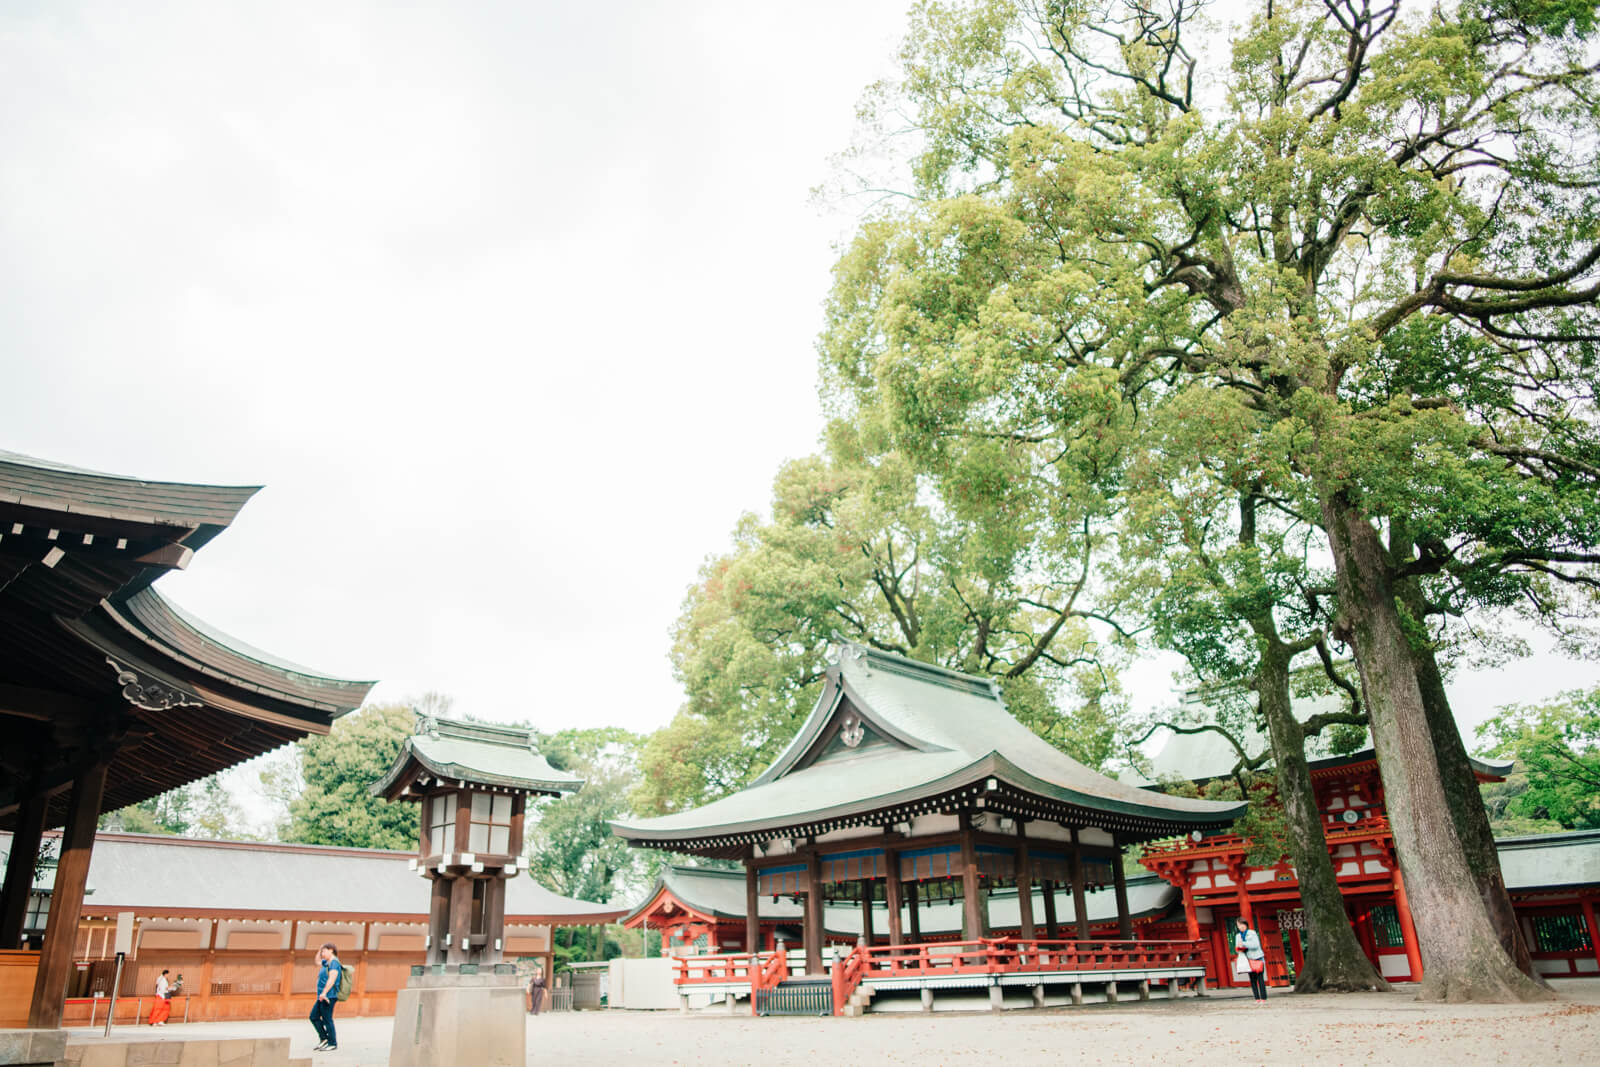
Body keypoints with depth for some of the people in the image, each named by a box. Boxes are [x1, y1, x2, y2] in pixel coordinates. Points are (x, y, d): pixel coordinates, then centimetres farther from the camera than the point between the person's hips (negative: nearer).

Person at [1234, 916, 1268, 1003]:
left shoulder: (1252, 933, -7)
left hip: (1257, 958, -5)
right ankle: (1257, 998, 4)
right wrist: (1239, 949, -12)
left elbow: (1255, 945, -17)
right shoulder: (1238, 936, 9)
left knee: (1260, 979, -7)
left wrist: (1243, 944, -24)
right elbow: (1237, 948, 12)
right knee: (1253, 980, 1)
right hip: (1249, 960, 5)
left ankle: (1263, 998, -4)